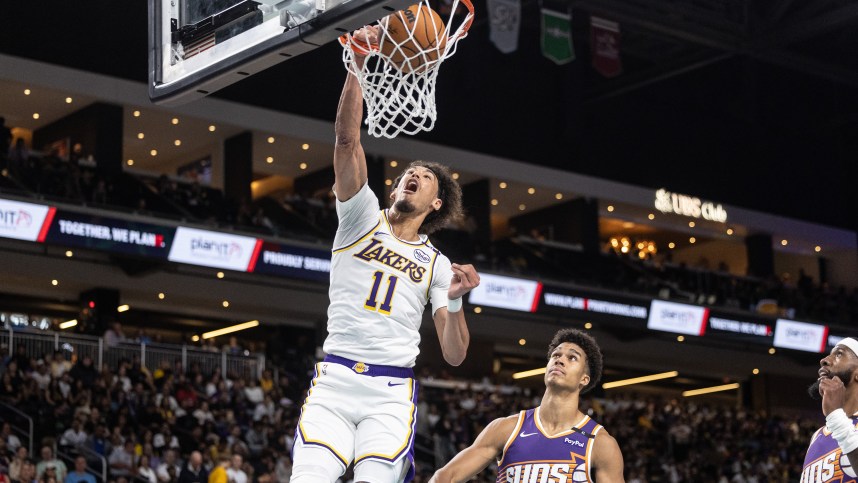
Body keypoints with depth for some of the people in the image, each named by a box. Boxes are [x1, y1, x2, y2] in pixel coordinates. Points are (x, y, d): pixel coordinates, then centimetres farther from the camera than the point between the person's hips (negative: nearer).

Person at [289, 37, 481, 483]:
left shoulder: (437, 265, 15)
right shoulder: (362, 218, 12)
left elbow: (454, 355, 8)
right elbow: (346, 140, -3)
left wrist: (455, 299, -9)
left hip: (391, 393, 1)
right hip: (333, 381, -1)